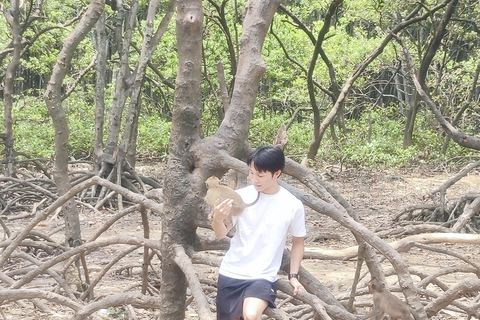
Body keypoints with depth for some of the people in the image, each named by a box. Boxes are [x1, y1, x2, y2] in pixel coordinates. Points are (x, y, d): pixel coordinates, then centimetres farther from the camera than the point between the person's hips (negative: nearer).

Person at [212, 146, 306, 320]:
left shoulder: (293, 206, -7)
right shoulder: (241, 196, -6)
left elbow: (298, 241, 9)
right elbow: (221, 234, -6)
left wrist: (293, 276, 5)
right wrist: (217, 218, -27)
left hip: (263, 277, -2)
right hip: (231, 272, 3)